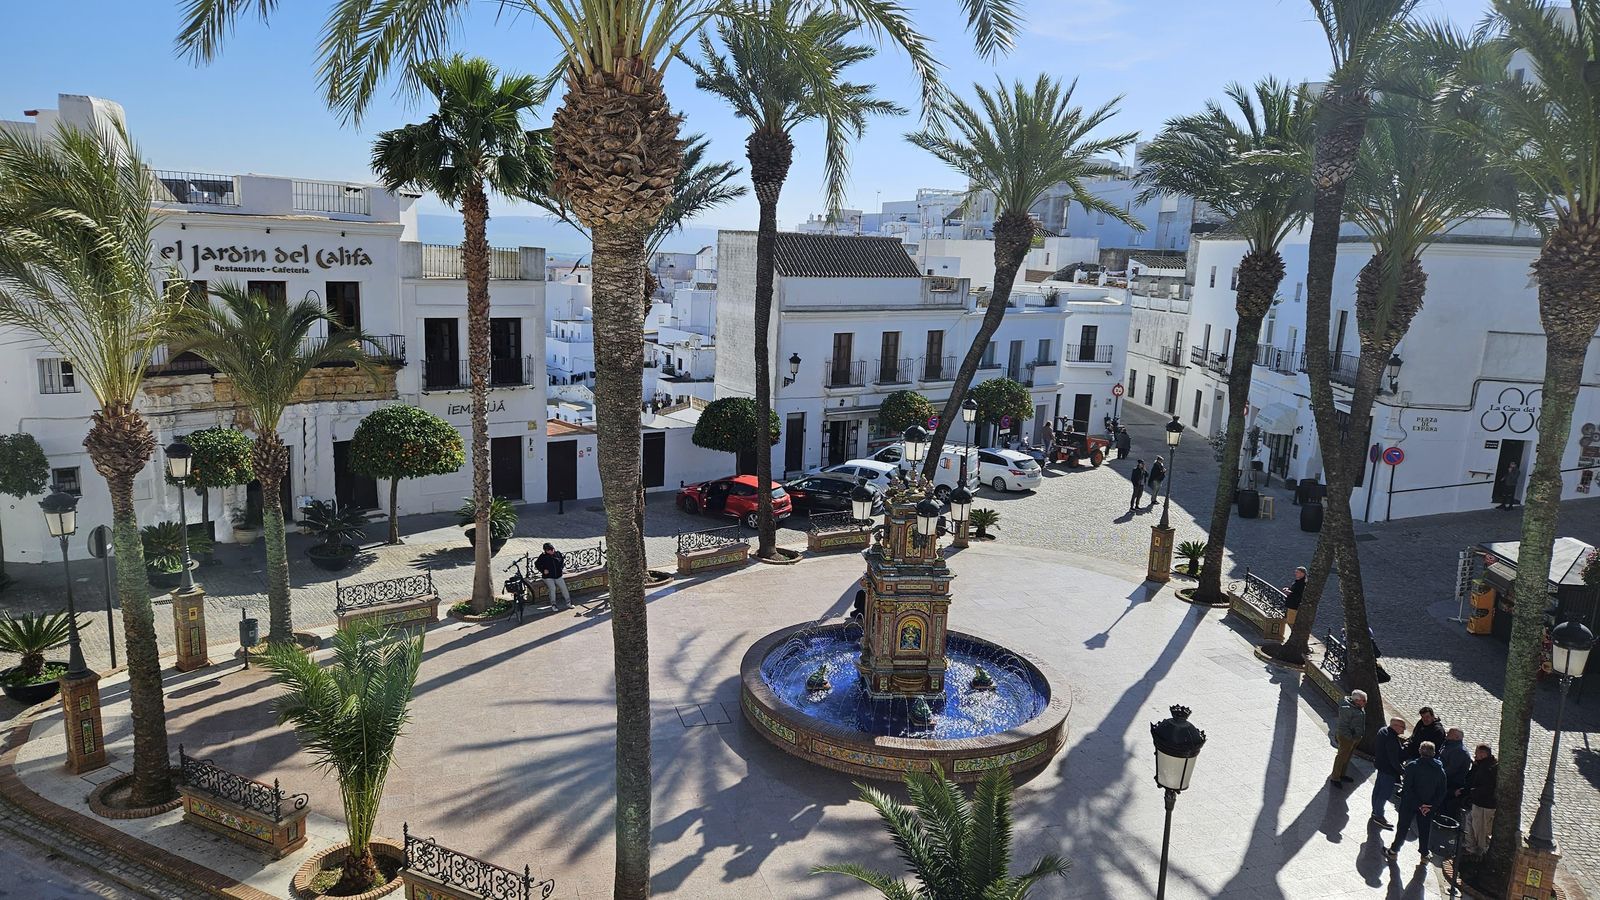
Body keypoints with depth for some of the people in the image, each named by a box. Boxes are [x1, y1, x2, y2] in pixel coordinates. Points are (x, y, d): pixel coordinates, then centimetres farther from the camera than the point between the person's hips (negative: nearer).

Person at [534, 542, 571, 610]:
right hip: (548, 577, -3)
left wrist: (562, 568, 7)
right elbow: (537, 564, 4)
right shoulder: (543, 556, -6)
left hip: (558, 576, 3)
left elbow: (563, 560, 20)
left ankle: (568, 602, 10)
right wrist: (543, 570, -7)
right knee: (552, 588, -21)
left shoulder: (557, 553, 2)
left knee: (564, 588, -5)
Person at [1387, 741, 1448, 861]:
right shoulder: (1440, 770, -6)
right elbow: (1441, 792, -5)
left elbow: (1407, 788, -21)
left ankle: (1394, 851, 20)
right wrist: (1432, 806, -7)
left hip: (1410, 804, -3)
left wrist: (1419, 804, -14)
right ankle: (1425, 854, 31)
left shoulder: (1412, 766, -18)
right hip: (1429, 806, 3)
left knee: (1403, 827, 11)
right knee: (1424, 830, 19)